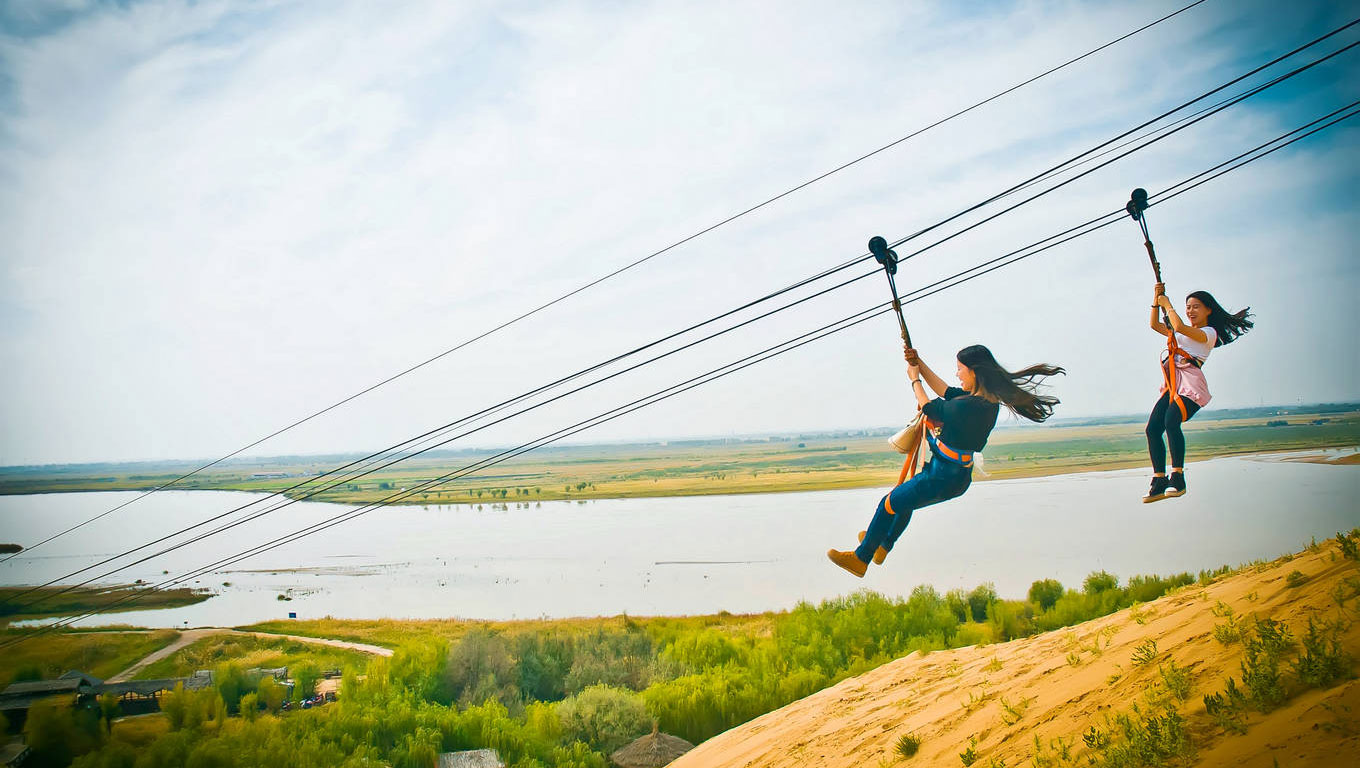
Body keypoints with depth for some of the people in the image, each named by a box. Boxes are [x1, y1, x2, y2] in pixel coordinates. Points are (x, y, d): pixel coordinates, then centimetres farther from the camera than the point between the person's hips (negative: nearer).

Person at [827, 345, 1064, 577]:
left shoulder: (967, 407, -31)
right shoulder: (988, 399, -3)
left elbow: (928, 406, -13)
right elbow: (944, 391, 9)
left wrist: (915, 379, 4)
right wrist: (919, 363, 8)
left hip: (943, 478, -9)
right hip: (956, 473, 9)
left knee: (888, 504, 9)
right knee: (904, 501, 30)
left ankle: (861, 559, 23)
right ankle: (883, 546, 50)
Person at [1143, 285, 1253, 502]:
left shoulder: (1209, 333, 4)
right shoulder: (1183, 332, 28)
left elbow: (1179, 327, -10)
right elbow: (1155, 325, 32)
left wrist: (1168, 305, 3)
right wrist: (1157, 300, 23)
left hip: (1191, 384, -8)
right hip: (1172, 384, 8)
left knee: (1171, 421, -31)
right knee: (1152, 427, -11)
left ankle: (1178, 478, -27)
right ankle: (1159, 481, -8)